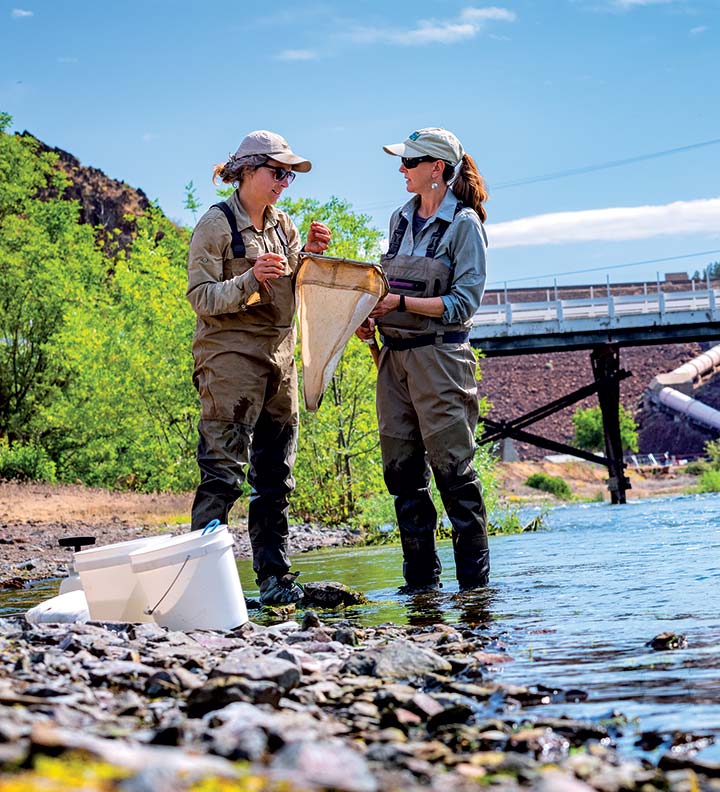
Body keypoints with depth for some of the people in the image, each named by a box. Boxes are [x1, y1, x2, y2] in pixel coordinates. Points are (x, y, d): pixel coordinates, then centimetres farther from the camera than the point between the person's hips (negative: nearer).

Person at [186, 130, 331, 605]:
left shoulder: (283, 226, 14)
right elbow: (201, 297, -11)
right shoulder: (217, 224, -6)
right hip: (229, 355, -7)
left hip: (279, 354, 7)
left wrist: (313, 257, -2)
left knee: (275, 477, 7)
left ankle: (274, 577, 11)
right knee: (224, 471, -12)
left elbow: (300, 293, 16)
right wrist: (249, 280, -25)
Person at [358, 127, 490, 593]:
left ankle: (475, 582, 2)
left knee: (453, 470, -5)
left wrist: (401, 303, -16)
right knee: (402, 470, 6)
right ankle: (421, 580, 13)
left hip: (439, 357, -7)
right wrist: (372, 315, 3)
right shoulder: (401, 220, 14)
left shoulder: (464, 224, -6)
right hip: (394, 356, 7)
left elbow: (464, 303, -11)